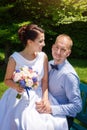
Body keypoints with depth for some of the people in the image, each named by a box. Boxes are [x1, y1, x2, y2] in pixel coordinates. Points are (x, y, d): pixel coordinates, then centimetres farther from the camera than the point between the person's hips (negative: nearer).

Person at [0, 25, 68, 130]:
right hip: (19, 98, -2)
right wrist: (16, 86, -19)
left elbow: (45, 80, 1)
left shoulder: (43, 57, -2)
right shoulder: (15, 58, -10)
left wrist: (45, 98, -12)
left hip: (38, 96, 3)